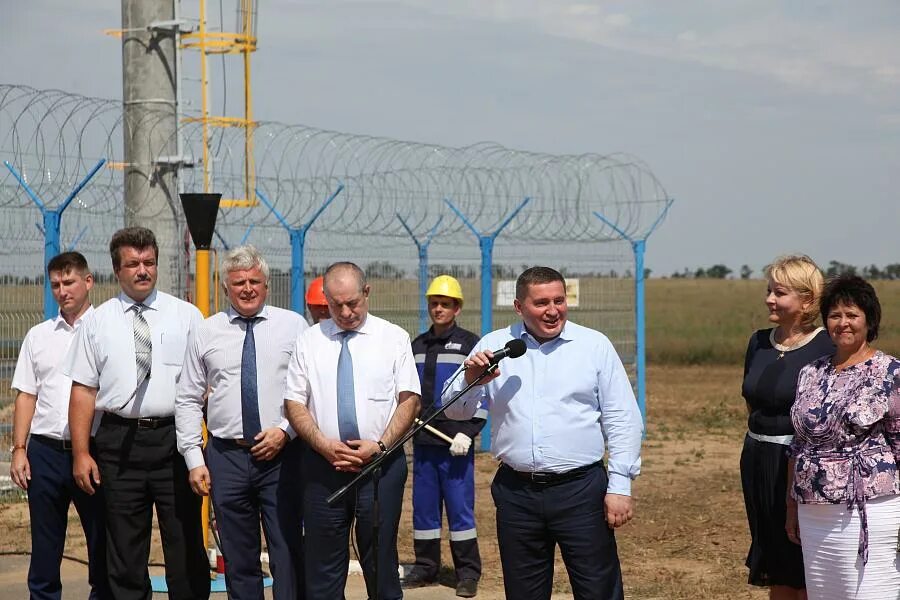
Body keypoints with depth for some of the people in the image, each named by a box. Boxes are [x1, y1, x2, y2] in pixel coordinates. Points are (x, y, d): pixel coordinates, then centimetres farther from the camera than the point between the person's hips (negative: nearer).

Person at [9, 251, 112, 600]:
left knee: (102, 546, 5)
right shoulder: (39, 336, 13)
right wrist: (19, 449, 4)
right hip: (46, 450, 3)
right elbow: (26, 396, 13)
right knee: (44, 548, 7)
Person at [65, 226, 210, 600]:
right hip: (120, 441, 1)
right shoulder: (97, 322, 8)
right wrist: (81, 453, -1)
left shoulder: (187, 316, 5)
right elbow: (84, 390, 6)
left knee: (186, 548, 1)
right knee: (125, 555, 8)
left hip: (175, 439, -1)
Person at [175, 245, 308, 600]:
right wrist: (194, 459, 2)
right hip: (226, 457, 2)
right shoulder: (205, 334, 8)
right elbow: (188, 400, 9)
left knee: (288, 554, -4)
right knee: (238, 560, 8)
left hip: (281, 454, -2)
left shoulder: (293, 326, 4)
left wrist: (285, 430, -10)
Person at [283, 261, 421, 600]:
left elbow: (410, 399, 0)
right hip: (322, 465, 2)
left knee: (381, 566, 1)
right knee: (323, 571, 4)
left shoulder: (393, 338, 4)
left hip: (381, 463, -1)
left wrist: (379, 446, -14)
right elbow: (294, 403, 7)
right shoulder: (309, 341, 8)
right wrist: (323, 444, -9)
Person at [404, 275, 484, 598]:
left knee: (460, 507, -4)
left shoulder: (470, 344, -1)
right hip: (422, 441, 5)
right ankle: (425, 567, 18)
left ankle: (468, 573, 2)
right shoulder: (417, 345, 15)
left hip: (456, 442, -5)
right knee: (423, 507, 9)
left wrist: (467, 432, -14)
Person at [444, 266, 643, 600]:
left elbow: (622, 421, 1)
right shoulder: (494, 346, 7)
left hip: (581, 489, -2)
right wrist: (471, 381, -13)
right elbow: (457, 411, 9)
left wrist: (620, 485, -6)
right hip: (516, 493, 3)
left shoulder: (595, 345, 2)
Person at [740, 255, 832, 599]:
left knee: (806, 572, 0)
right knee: (775, 570, 13)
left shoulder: (826, 348, -11)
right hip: (759, 463, 6)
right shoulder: (759, 343, 9)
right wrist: (758, 446, 14)